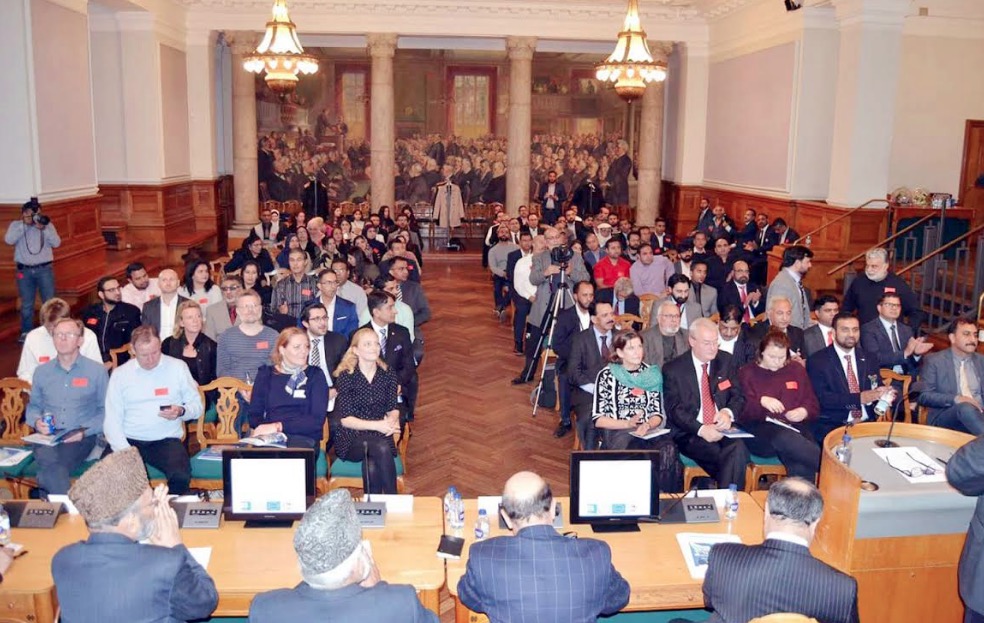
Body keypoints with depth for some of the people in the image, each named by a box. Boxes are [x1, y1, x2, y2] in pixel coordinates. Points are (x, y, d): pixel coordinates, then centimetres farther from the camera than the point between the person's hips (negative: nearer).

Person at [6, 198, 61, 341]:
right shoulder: (16, 225, 3)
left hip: (44, 269, 0)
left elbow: (56, 243, -9)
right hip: (25, 270, 0)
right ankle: (26, 332, 17)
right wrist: (24, 224, -15)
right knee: (26, 304, 7)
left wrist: (43, 228, -19)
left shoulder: (47, 225, 2)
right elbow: (9, 240, -14)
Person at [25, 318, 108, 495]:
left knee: (50, 467, -33)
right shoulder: (41, 372, 16)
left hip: (82, 438, -2)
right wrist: (37, 421, 1)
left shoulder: (97, 371, 5)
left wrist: (85, 431, -12)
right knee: (50, 462, -33)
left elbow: (106, 411, 4)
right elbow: (33, 406, 25)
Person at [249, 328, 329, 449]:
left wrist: (279, 427, -13)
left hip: (303, 438, -1)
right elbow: (254, 415, 9)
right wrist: (264, 429, -14)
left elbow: (317, 420, -3)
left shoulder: (315, 375, 7)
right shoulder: (265, 374, 14)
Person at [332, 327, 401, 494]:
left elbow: (393, 409, 7)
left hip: (379, 436, 2)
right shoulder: (346, 376, -5)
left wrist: (391, 421, -18)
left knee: (372, 464, -32)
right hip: (351, 439, -2)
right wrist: (377, 425, -21)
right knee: (381, 448, -33)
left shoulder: (388, 374, 7)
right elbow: (345, 419, -8)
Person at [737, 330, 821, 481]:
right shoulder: (747, 373, 10)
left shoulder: (797, 370, 20)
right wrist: (761, 401, -20)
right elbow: (740, 410, -1)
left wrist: (804, 412, -3)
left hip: (793, 428, 3)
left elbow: (813, 405, 21)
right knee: (784, 436, -39)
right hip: (758, 431, -2)